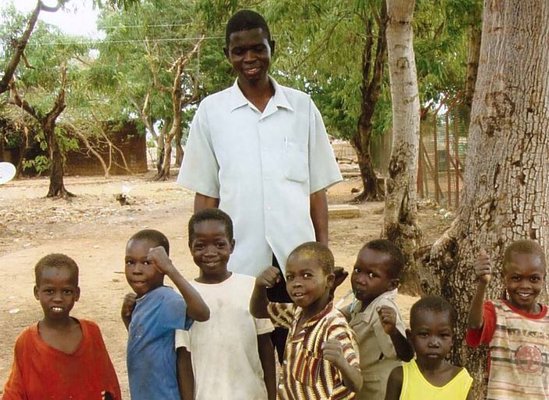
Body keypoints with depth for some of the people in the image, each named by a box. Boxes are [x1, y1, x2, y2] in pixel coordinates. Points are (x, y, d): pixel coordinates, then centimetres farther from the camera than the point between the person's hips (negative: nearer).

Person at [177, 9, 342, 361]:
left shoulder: (302, 107, 6)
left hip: (296, 256, 1)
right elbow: (205, 194, 6)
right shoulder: (211, 111, 4)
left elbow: (317, 189, 8)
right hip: (238, 259, 0)